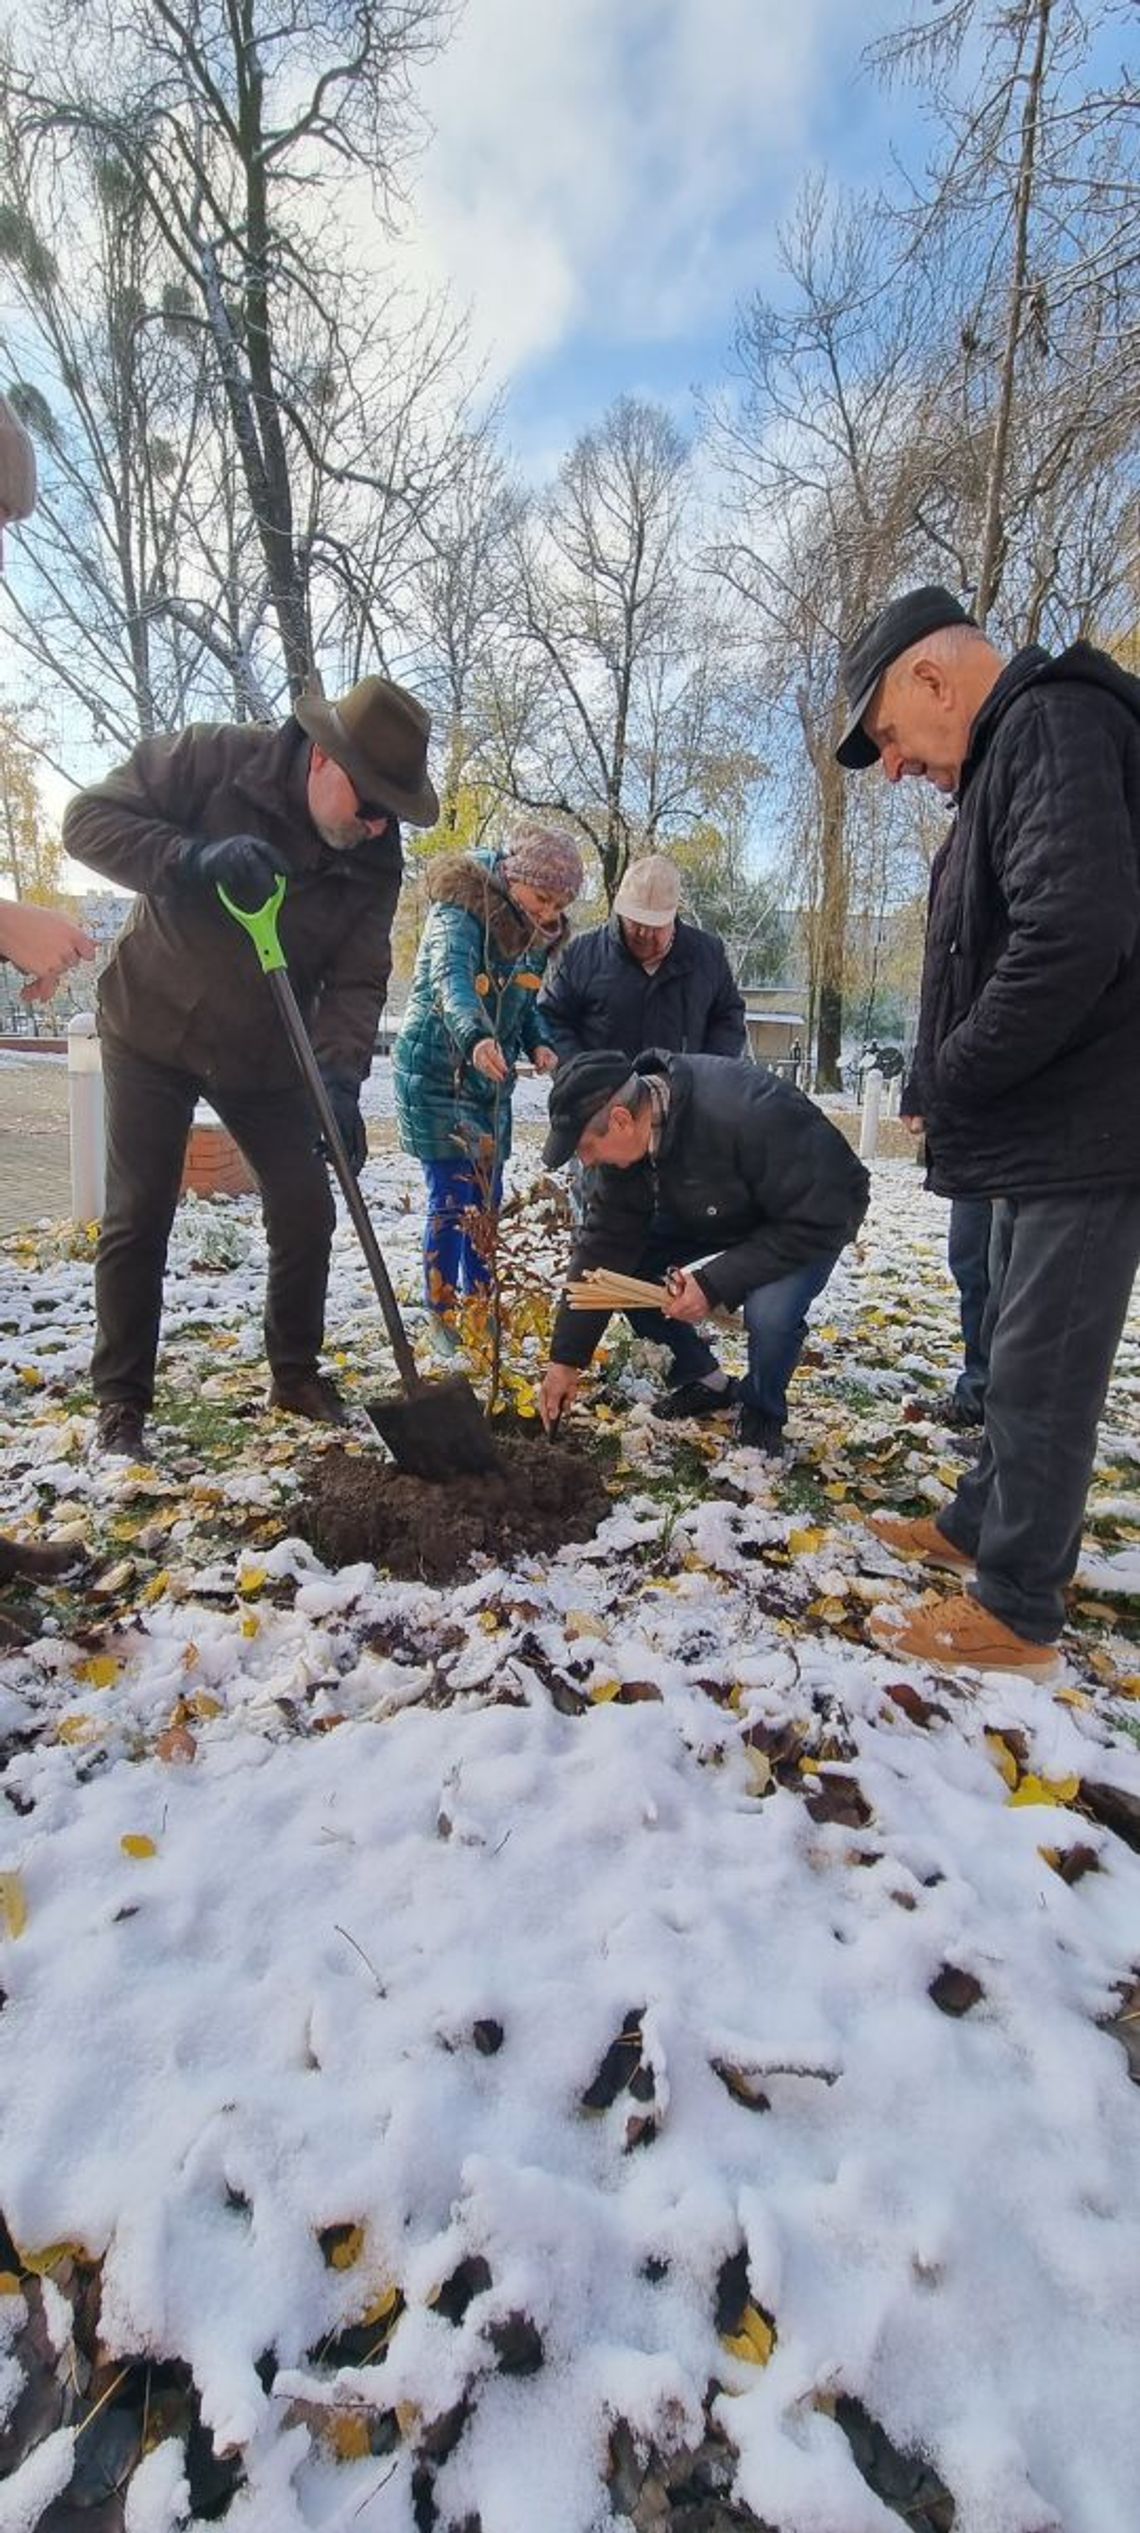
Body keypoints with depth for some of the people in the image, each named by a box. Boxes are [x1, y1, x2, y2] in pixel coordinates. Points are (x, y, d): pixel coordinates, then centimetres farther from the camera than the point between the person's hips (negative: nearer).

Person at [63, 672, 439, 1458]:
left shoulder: (375, 861, -8)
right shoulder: (215, 760, -16)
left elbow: (356, 981, -12)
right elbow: (91, 818, -15)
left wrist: (340, 1075, -29)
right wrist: (195, 858, -33)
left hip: (265, 1054, 3)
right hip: (153, 1032, -3)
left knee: (307, 1211, 0)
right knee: (138, 1219, -3)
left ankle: (297, 1376, 18)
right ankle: (122, 1402, 11)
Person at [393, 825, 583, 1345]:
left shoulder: (535, 934, 5)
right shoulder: (462, 910, -18)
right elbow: (451, 978, -37)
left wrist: (539, 1043, -8)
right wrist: (474, 1037, -56)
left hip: (489, 1080, 7)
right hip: (434, 1074, -7)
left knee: (487, 1198, 9)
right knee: (451, 1198, -8)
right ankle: (441, 1314, 6)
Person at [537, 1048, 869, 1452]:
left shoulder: (747, 1115, -40)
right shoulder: (631, 1134, -19)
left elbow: (814, 1220, -32)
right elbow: (605, 1243, -15)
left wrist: (714, 1284, -34)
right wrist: (566, 1358, -14)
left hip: (820, 1213, -6)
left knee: (770, 1313, -33)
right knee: (627, 1269, -12)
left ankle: (763, 1414, 1)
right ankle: (704, 1380, 12)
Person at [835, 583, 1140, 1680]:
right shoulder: (1010, 753, 20)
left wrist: (951, 1076, -14)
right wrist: (950, 1089, 7)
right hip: (1041, 1131, 10)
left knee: (1039, 1373, -2)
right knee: (1018, 1354, 19)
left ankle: (1016, 1610, 13)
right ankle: (979, 1523, 35)